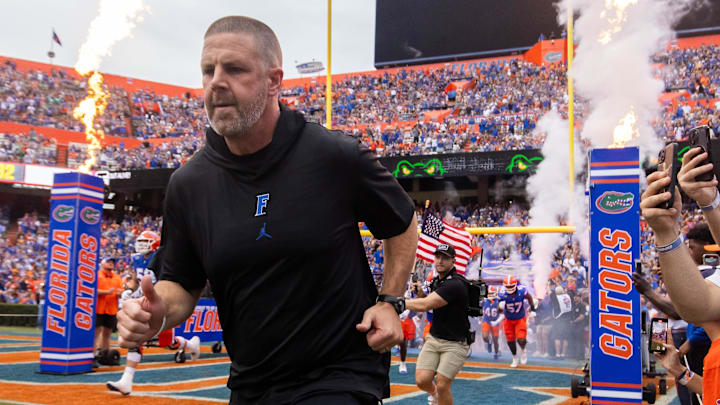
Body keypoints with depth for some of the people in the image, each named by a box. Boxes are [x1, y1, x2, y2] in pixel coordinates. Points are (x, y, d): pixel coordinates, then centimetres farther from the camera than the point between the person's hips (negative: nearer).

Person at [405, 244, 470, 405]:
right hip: (433, 339, 7)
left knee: (442, 386, -10)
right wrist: (420, 293, -2)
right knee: (422, 381, -4)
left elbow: (424, 306, -29)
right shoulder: (437, 281, 8)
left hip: (455, 343, -7)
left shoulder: (455, 284, -23)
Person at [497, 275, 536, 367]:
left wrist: (532, 309, 5)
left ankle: (523, 351, 24)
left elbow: (529, 297, 0)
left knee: (521, 340, -13)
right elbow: (499, 310, -16)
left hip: (520, 319, -1)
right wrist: (501, 306, -39)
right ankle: (515, 358, 35)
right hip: (508, 320, 1)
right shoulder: (502, 294, -25)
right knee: (510, 341, 7)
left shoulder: (522, 291, -24)